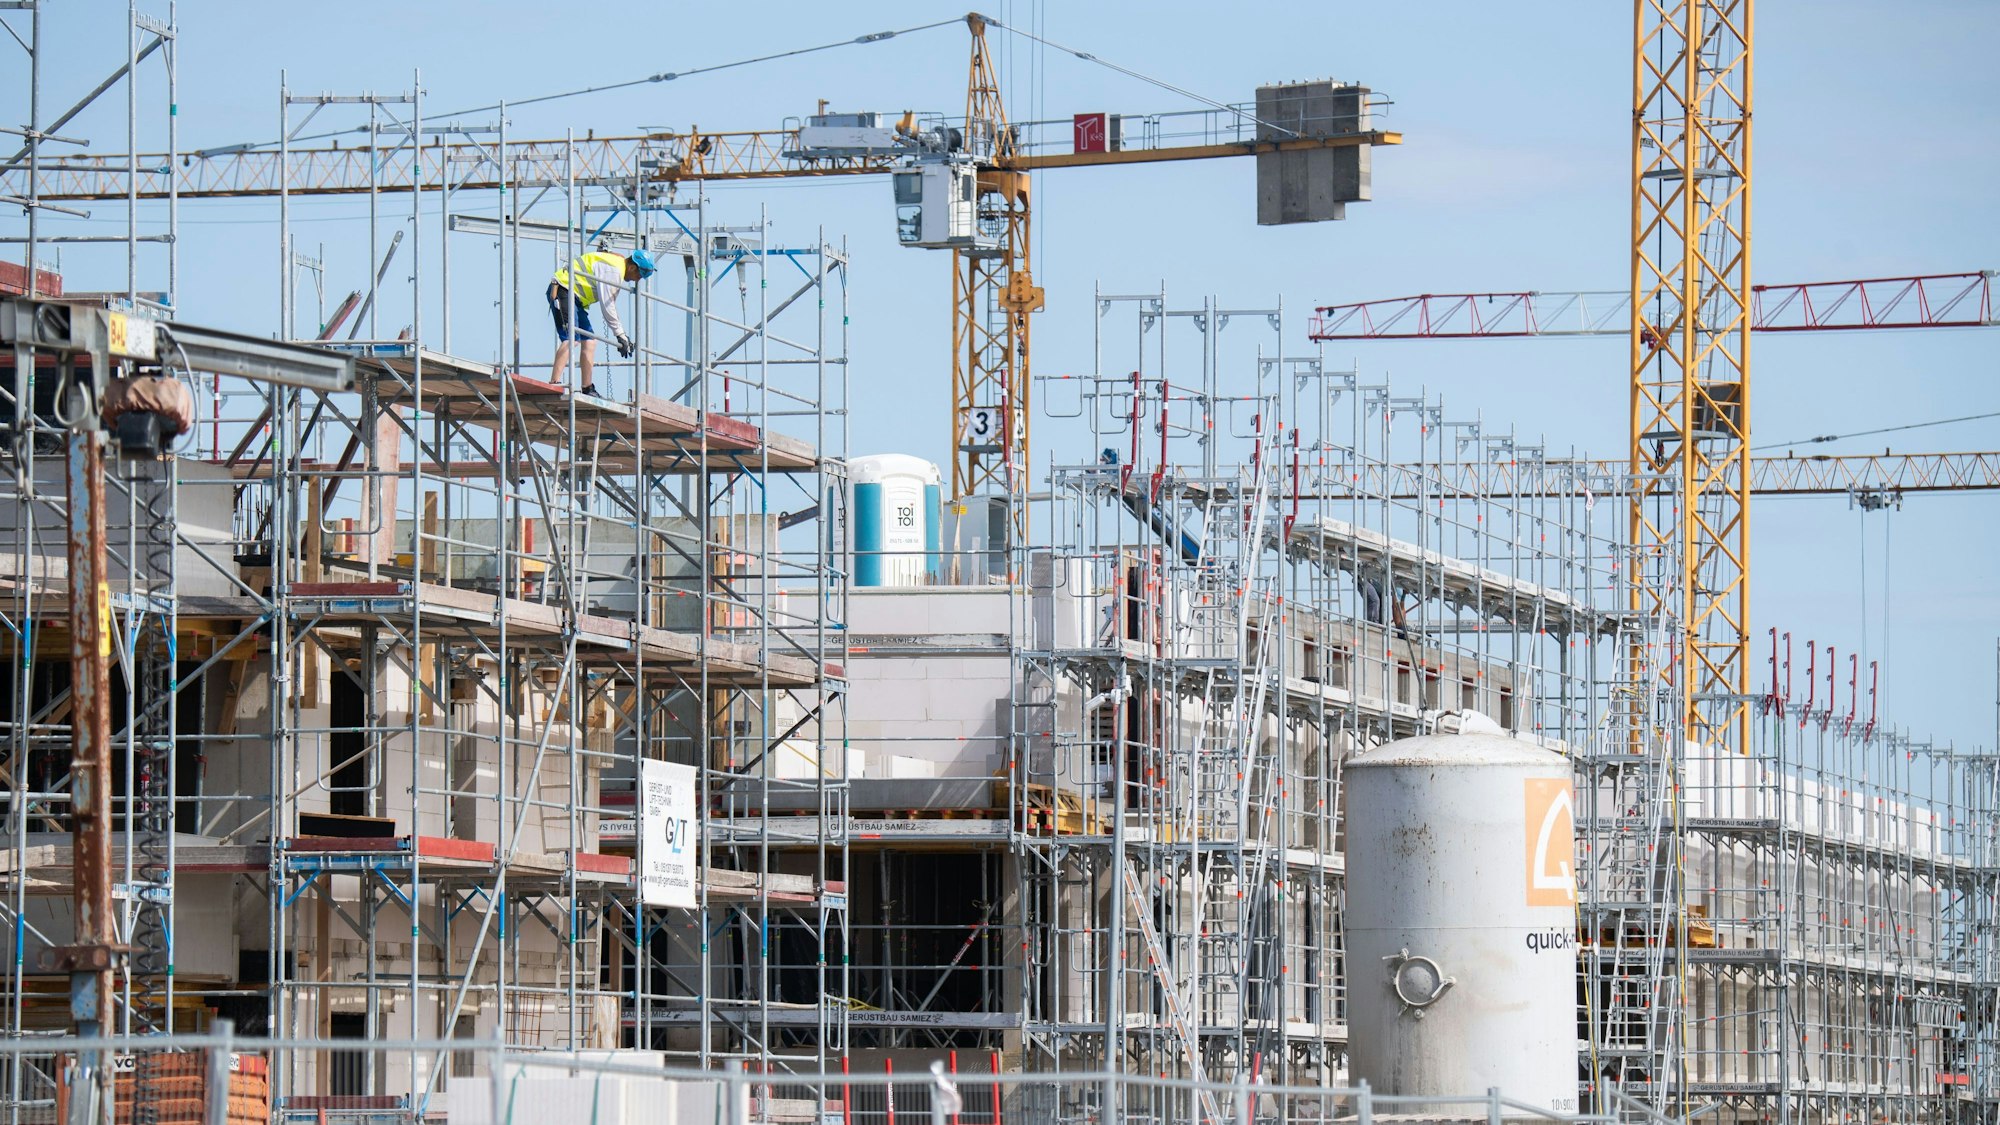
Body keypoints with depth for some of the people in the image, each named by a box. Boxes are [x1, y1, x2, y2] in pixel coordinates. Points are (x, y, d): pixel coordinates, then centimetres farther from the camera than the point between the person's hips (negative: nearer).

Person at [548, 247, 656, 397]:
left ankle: (587, 389, 15)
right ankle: (554, 383, -35)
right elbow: (607, 305, -20)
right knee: (570, 338, -24)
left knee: (589, 342, 11)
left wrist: (622, 335, 18)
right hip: (563, 291, -11)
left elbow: (611, 306, 23)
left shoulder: (617, 268, 17)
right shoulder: (613, 269, -17)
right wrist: (620, 334, -14)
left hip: (575, 298, 11)